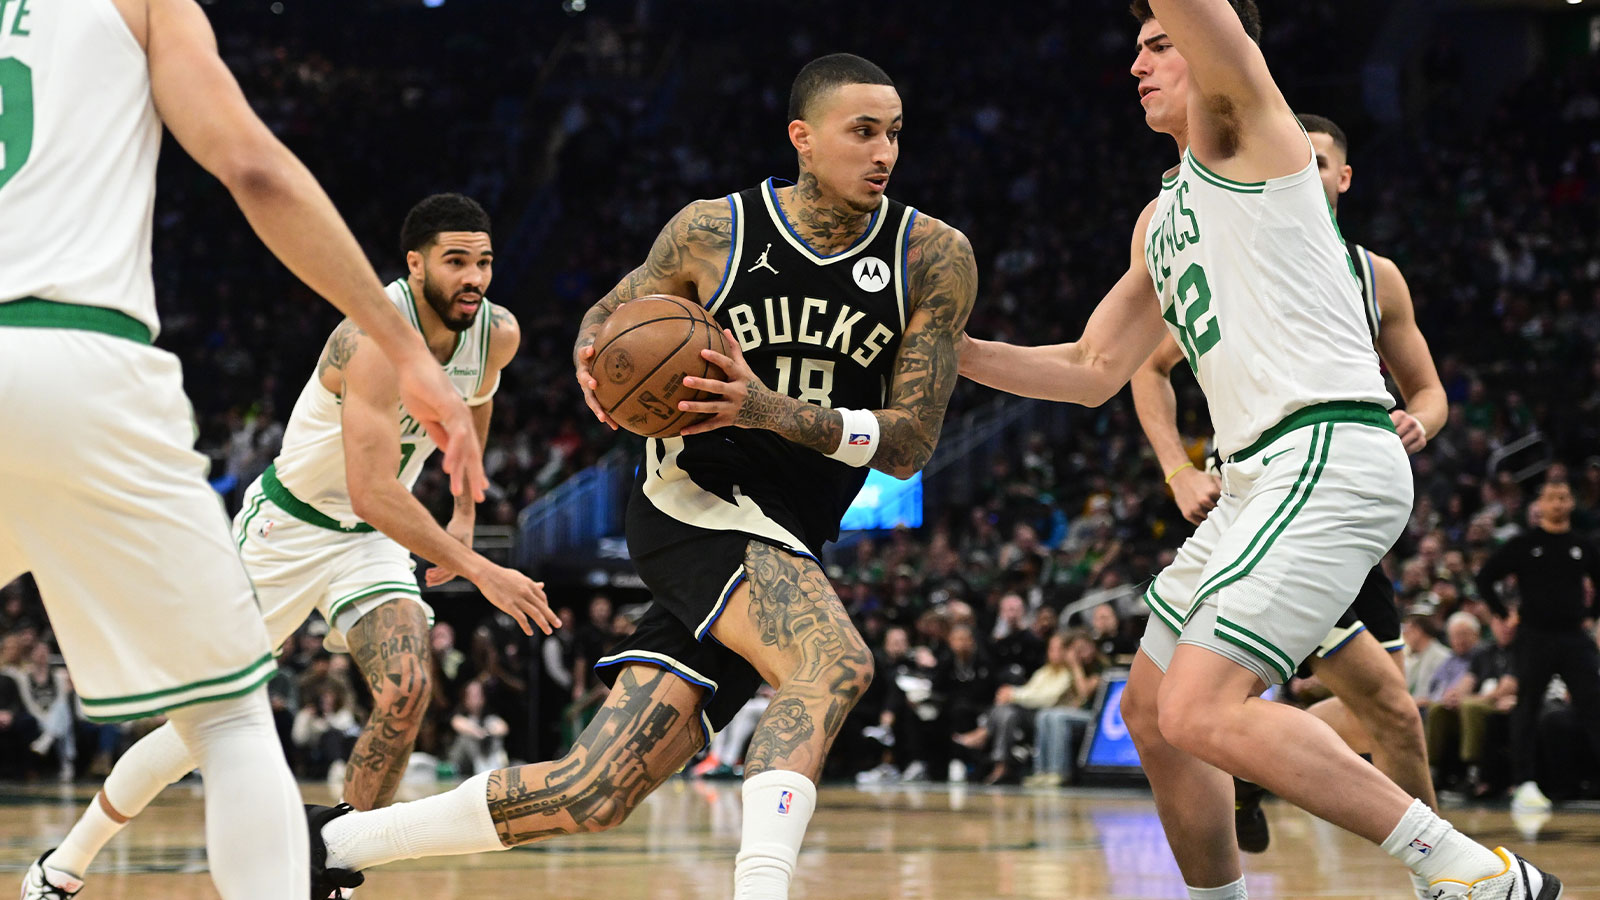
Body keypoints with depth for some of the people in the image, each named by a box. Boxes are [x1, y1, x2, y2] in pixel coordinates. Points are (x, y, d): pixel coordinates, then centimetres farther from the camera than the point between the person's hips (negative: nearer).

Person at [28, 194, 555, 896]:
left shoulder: (497, 333, -9)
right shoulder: (376, 337, -32)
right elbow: (372, 491, -38)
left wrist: (463, 514, 16)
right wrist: (479, 572, -38)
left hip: (373, 538, 5)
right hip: (288, 526, -5)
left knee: (406, 691, -21)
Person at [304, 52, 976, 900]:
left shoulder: (933, 257, -3)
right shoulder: (713, 230, -4)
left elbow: (911, 443, -7)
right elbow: (603, 320, 13)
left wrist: (773, 410, -23)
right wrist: (598, 371, -13)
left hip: (784, 550, 3)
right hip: (692, 501, -3)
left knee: (595, 794, -2)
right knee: (835, 661, -33)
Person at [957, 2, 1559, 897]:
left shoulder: (1243, 117, 1)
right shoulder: (1163, 219, 27)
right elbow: (1093, 373, 30)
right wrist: (957, 353, 22)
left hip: (1329, 459, -10)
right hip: (1269, 476, 10)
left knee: (1203, 714, -21)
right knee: (1152, 707, 16)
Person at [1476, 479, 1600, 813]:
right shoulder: (1523, 545, 2)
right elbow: (1485, 578, 5)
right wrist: (1503, 616, -1)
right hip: (1534, 638, -2)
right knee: (1527, 710, 2)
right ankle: (1524, 785, 6)